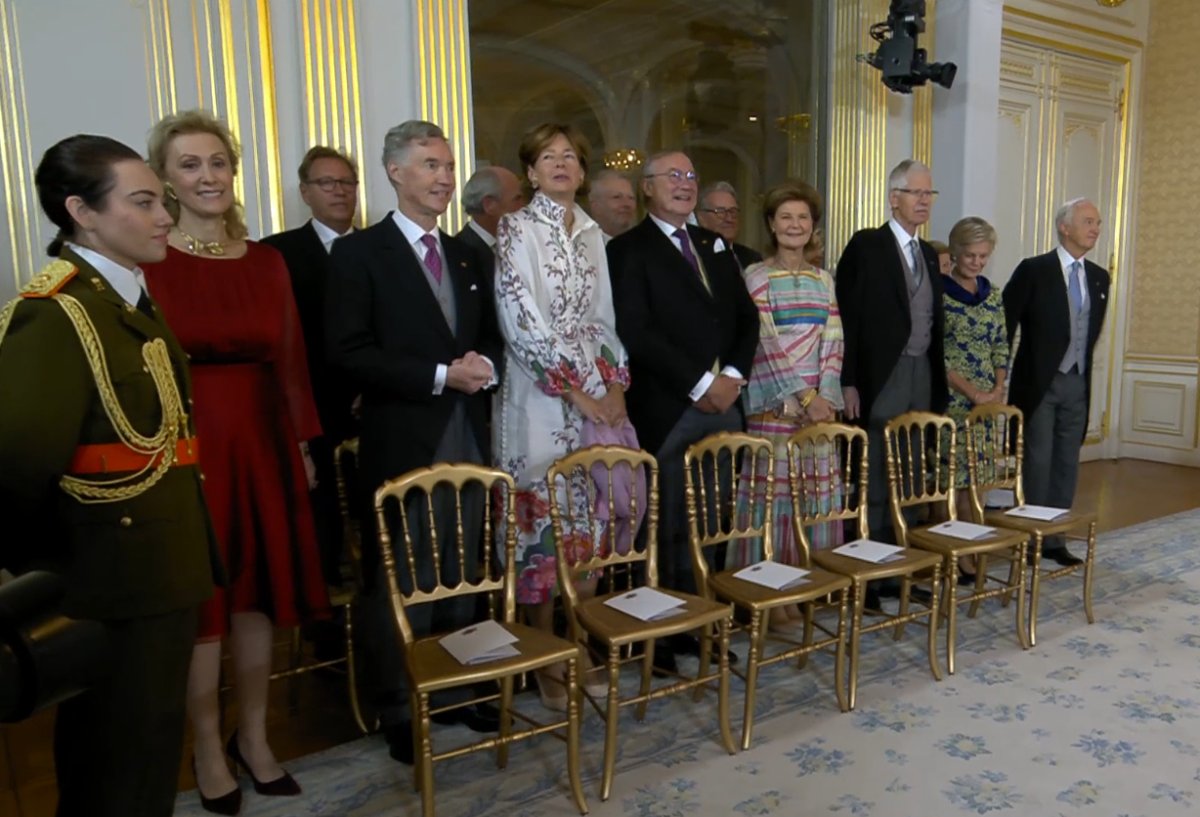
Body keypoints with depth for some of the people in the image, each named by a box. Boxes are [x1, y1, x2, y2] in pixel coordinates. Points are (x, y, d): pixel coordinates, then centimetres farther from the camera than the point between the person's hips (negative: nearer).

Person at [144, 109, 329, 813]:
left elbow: (290, 359, 7)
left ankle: (254, 738, 32)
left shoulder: (267, 260, 7)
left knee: (261, 593, 13)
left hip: (262, 446, 4)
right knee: (200, 603, 9)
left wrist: (303, 446, 7)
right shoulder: (147, 261, -7)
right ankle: (209, 752, 28)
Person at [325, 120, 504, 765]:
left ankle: (457, 691, 29)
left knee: (463, 576, 13)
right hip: (403, 441, -5)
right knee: (402, 584, 6)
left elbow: (489, 333, 19)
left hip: (467, 435, 6)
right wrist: (440, 375, -18)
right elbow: (349, 352, -13)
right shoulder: (359, 252, -5)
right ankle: (402, 711, 22)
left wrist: (484, 364, -5)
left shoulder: (465, 255, 15)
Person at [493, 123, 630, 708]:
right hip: (542, 399, -5)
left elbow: (602, 317, 15)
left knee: (590, 525, 8)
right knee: (543, 522, -1)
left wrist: (615, 385, 1)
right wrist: (576, 394, -14)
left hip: (598, 396, 6)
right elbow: (523, 322, -12)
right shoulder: (517, 230, -4)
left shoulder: (591, 234, 14)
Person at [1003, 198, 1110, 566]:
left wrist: (1084, 368, 12)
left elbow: (1090, 332, 17)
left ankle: (1055, 539, 18)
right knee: (1038, 463, 0)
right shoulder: (1033, 270, -8)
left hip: (1077, 384, 5)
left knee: (1067, 465, 9)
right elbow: (1004, 325, -7)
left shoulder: (1099, 277, 9)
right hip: (1039, 383, -5)